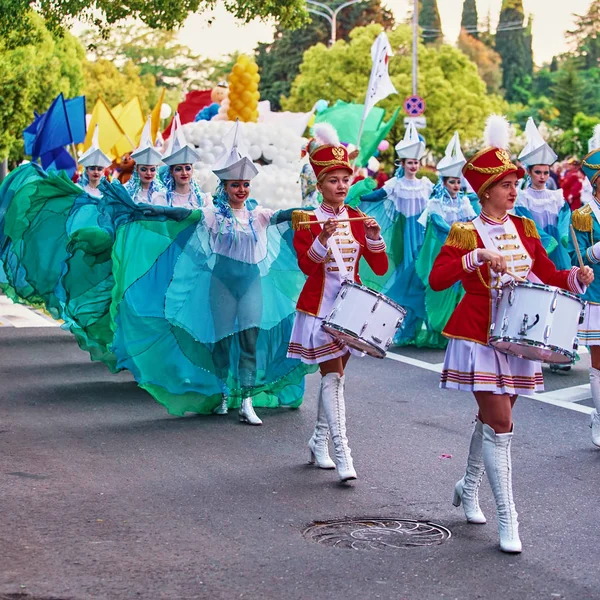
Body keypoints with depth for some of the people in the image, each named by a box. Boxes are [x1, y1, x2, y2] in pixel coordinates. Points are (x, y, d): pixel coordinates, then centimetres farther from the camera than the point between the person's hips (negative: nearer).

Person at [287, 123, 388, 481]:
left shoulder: (358, 219, 5)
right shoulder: (308, 221, -6)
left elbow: (380, 268, 1)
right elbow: (307, 265, -19)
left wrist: (374, 238, -15)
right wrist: (323, 239, -33)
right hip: (320, 309, -5)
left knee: (335, 375, 13)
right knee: (333, 375, -10)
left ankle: (320, 441, 27)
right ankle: (342, 452, -12)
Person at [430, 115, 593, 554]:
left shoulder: (524, 228, 8)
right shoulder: (465, 233, -8)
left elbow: (547, 273, 11)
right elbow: (436, 279, -17)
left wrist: (575, 278, -8)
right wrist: (478, 257, -26)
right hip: (480, 337, -6)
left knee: (491, 419, 17)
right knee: (500, 424, -10)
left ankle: (469, 488, 39)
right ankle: (507, 519, -6)